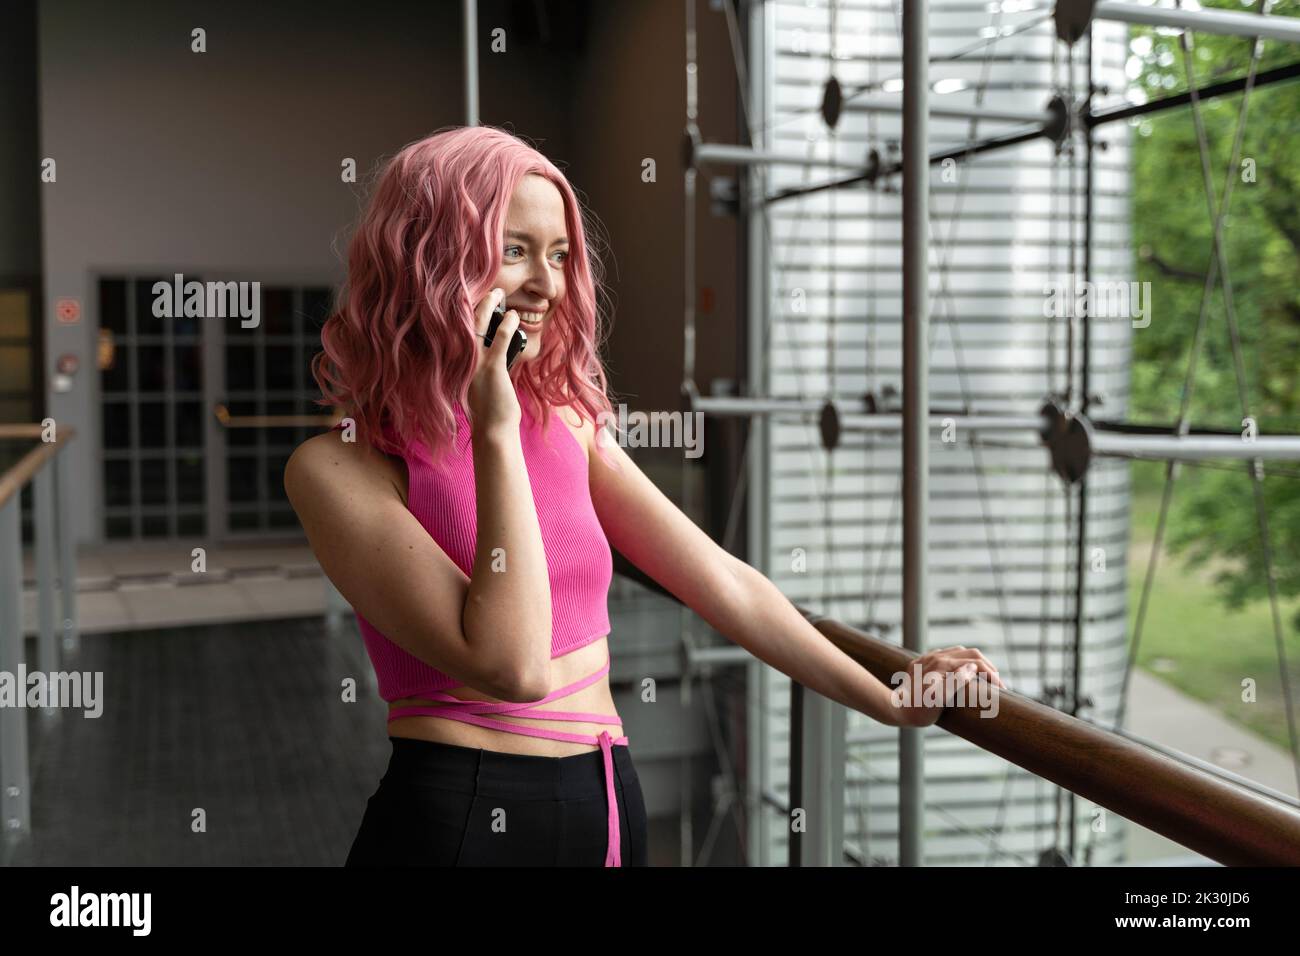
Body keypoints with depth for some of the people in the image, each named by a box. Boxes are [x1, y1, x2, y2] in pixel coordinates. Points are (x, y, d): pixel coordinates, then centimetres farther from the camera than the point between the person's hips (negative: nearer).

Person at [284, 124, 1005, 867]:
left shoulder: (566, 418, 5)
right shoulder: (341, 465, -12)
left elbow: (725, 586, 9)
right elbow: (512, 666, -23)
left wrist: (891, 704, 12)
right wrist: (494, 432, -20)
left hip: (611, 805, 6)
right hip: (460, 815, -5)